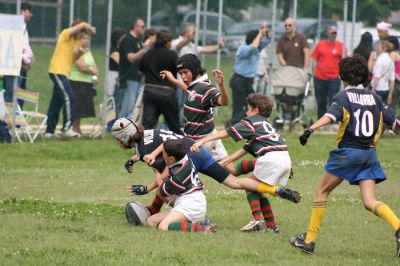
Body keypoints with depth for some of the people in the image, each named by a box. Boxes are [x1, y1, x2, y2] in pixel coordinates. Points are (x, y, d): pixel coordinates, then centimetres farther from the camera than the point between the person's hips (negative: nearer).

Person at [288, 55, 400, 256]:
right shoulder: (374, 97, 11)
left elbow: (331, 116, -21)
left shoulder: (343, 96, -2)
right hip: (369, 153, 4)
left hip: (348, 150, -4)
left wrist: (310, 129, -33)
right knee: (370, 202, 1)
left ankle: (309, 240, 9)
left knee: (322, 192, 9)